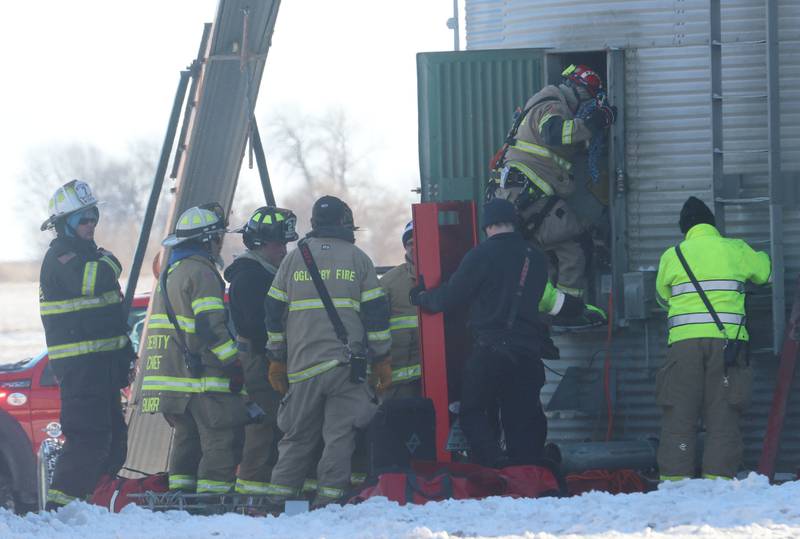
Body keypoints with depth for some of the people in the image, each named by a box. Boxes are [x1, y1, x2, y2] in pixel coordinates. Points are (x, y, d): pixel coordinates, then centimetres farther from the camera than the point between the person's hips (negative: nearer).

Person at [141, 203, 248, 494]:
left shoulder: (171, 271, 20)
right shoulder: (201, 273, -12)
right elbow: (211, 327, -19)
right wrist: (234, 364, -14)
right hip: (200, 374, -10)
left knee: (187, 435, 17)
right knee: (222, 437, -8)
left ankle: (180, 491, 17)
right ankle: (213, 492, -14)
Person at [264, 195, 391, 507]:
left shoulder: (294, 259, 10)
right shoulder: (357, 259, 5)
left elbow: (274, 312, 11)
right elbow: (376, 312, 3)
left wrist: (277, 359, 18)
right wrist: (382, 360, 8)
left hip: (302, 365, 2)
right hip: (346, 362, -2)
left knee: (297, 435, 9)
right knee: (339, 434, -2)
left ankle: (279, 494, 6)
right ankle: (329, 496, -8)